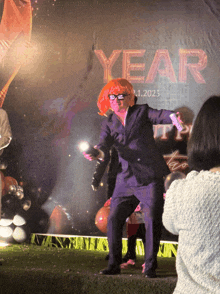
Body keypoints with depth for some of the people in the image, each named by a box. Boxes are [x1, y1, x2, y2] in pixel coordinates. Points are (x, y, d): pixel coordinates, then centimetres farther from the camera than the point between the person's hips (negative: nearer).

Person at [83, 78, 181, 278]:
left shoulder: (142, 112, 2)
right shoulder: (109, 124, 11)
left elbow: (159, 115, -16)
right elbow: (105, 144, -4)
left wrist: (172, 116, -40)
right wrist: (99, 153, -28)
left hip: (150, 178, -3)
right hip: (126, 180, 4)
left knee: (152, 221, -8)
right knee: (114, 218, -2)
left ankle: (150, 266, 2)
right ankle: (114, 265, 10)